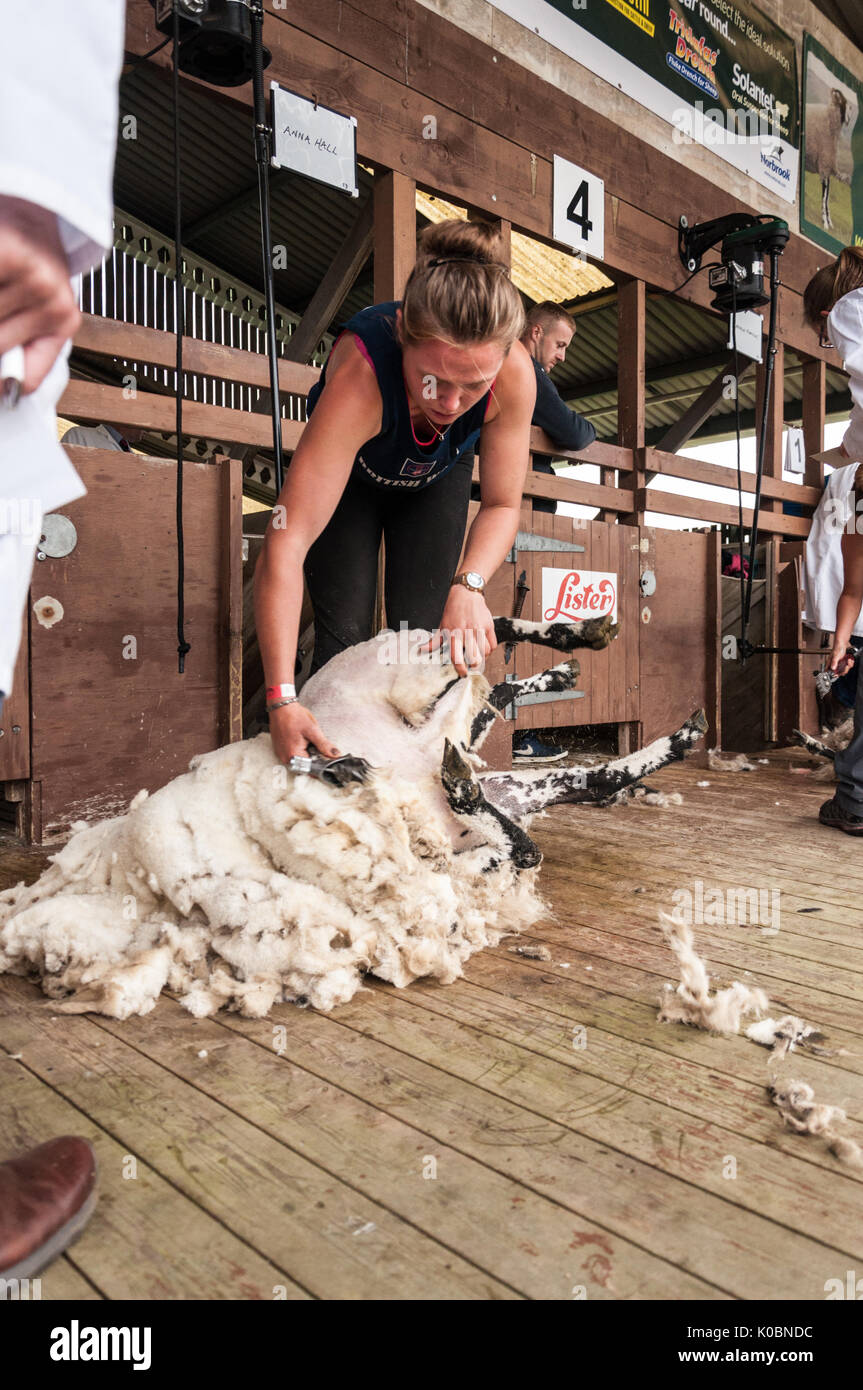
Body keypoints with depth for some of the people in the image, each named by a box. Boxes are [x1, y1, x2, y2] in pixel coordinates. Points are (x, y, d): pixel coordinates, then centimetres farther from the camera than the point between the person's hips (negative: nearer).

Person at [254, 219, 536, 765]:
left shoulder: (514, 374, -35)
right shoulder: (359, 375, -45)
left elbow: (502, 504, -18)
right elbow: (286, 544, -49)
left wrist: (469, 585, -38)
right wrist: (282, 699, -53)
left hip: (435, 482, 3)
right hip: (349, 476, -2)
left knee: (423, 637, -6)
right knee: (343, 636, -12)